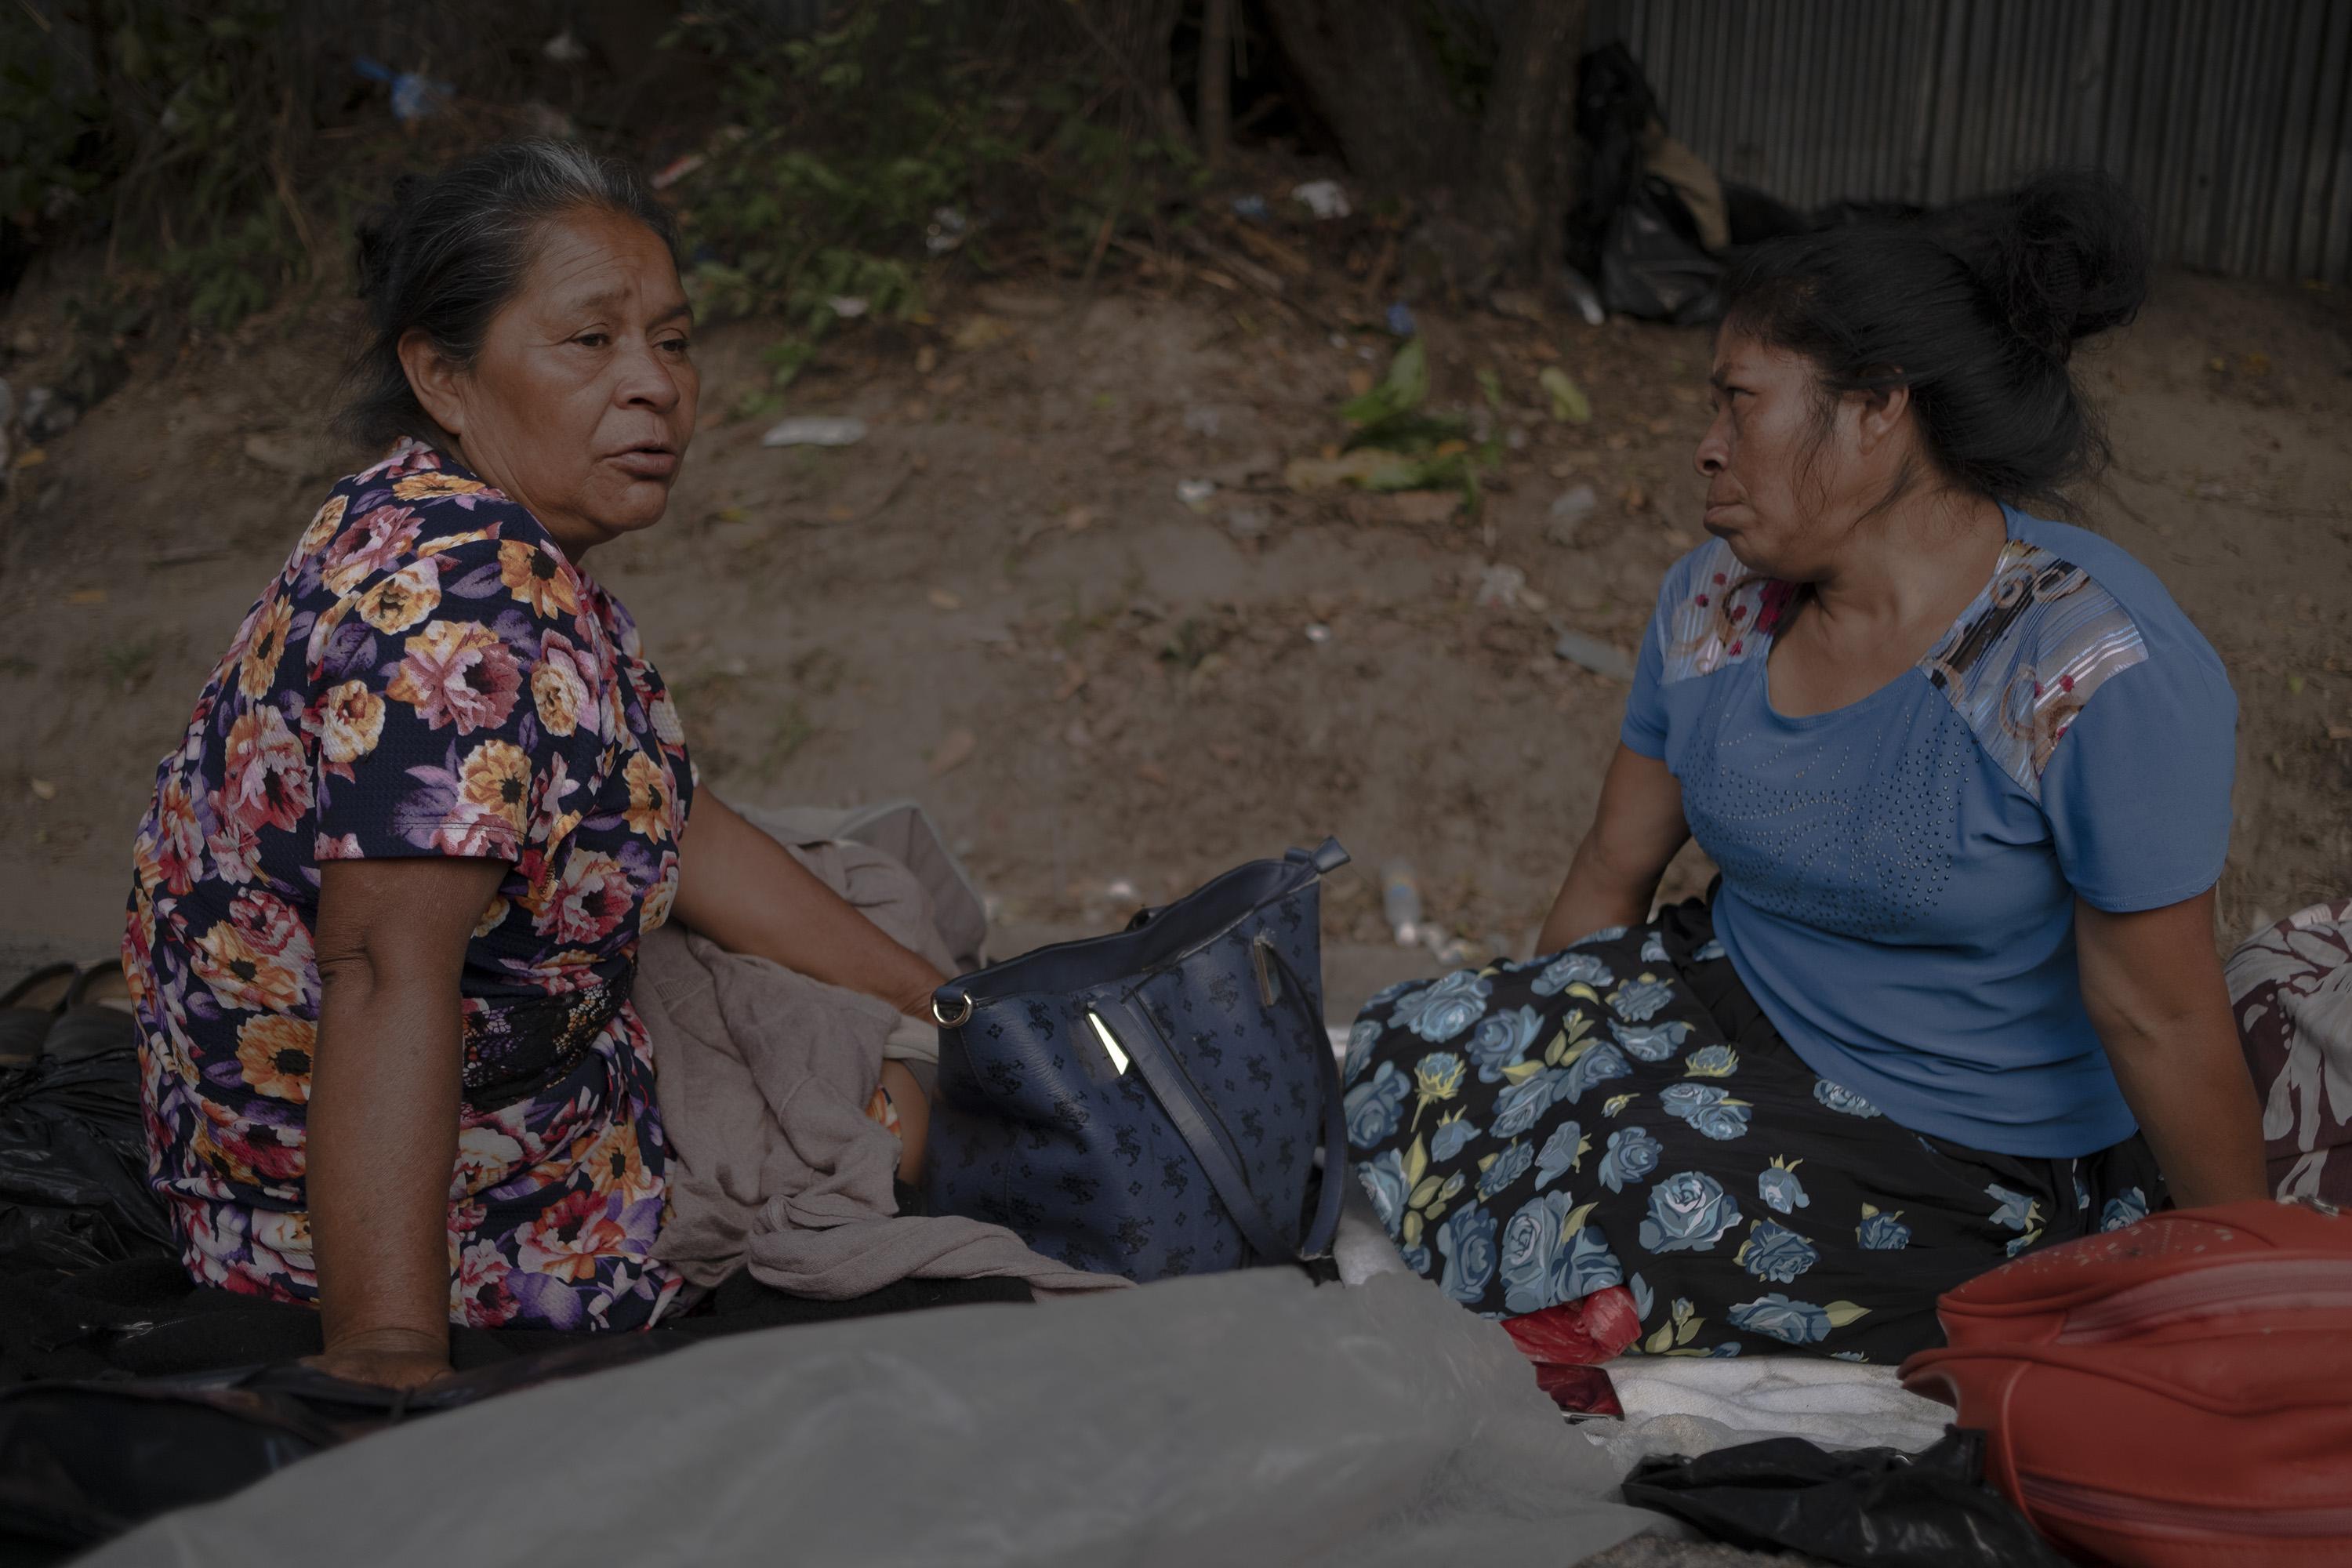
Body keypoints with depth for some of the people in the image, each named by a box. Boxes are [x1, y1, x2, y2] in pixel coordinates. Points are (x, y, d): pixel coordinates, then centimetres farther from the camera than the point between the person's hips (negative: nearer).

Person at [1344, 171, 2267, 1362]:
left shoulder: (2095, 671, -23)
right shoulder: (1716, 602, -2)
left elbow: (2161, 1020, -18)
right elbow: (1613, 871, 8)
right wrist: (1526, 1043, 14)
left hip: (1970, 1161, -6)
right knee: (1406, 1056, -16)